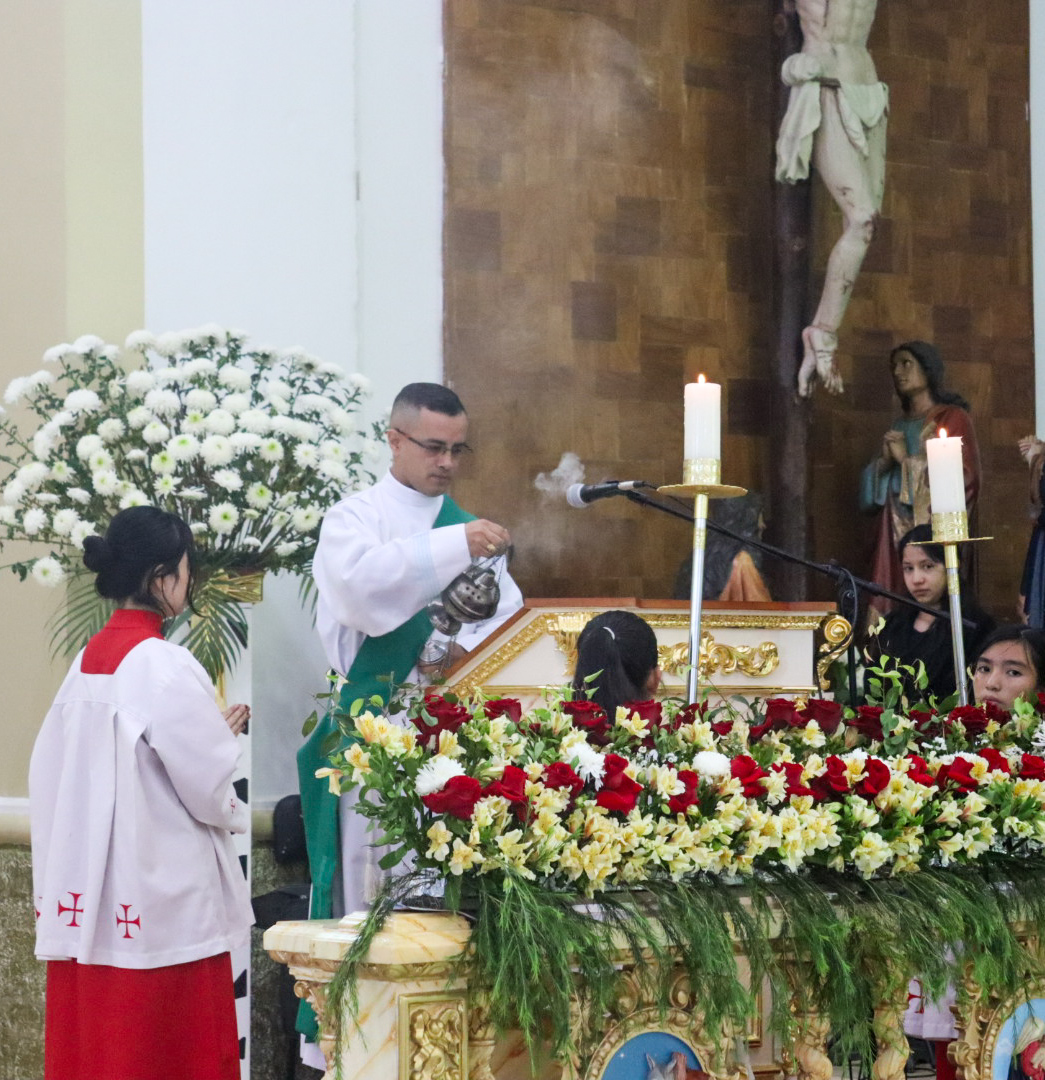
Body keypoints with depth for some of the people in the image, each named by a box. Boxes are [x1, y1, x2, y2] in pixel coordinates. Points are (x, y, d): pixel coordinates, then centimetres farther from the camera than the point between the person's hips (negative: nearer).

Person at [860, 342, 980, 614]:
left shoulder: (953, 418, 4)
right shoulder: (899, 427, 22)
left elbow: (964, 478, -6)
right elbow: (870, 494, 20)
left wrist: (908, 460, -5)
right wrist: (884, 461, -1)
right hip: (894, 534, 5)